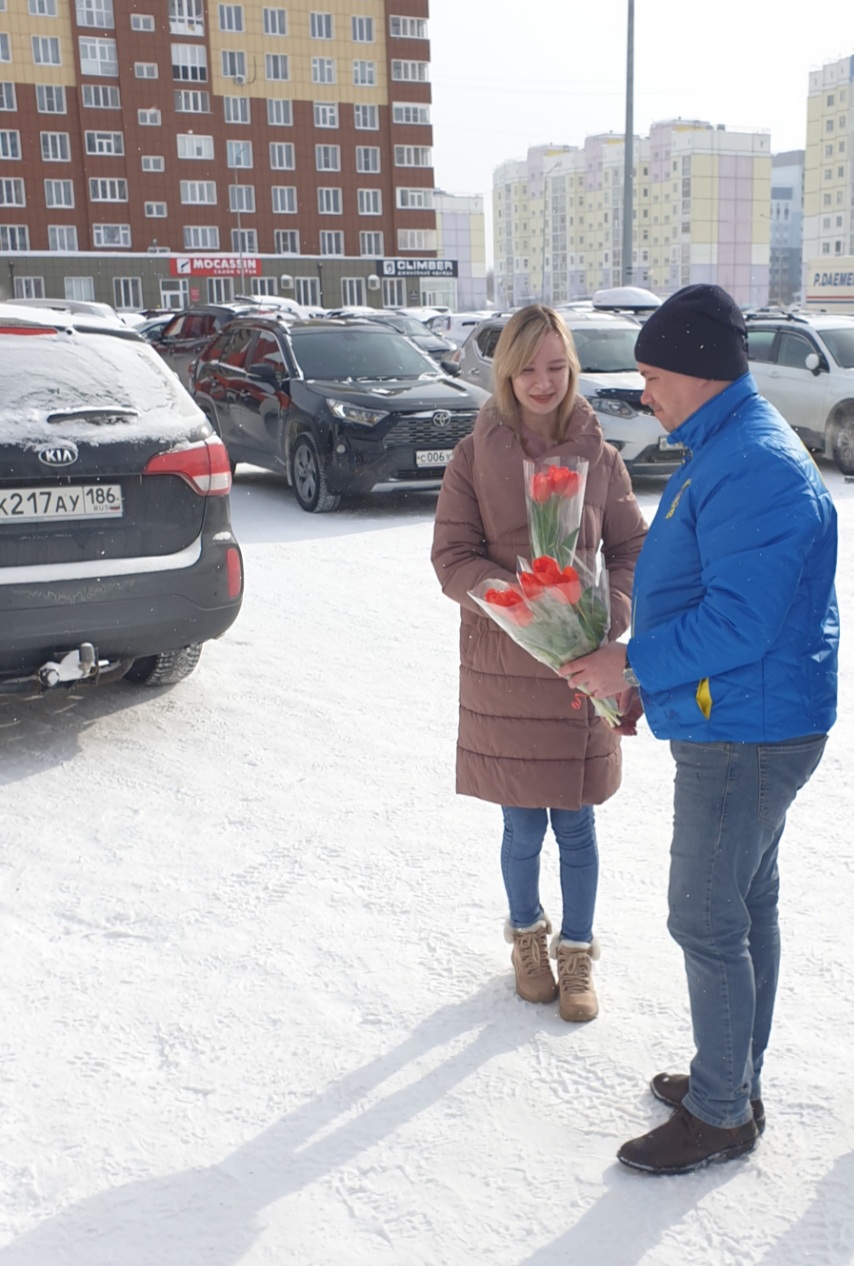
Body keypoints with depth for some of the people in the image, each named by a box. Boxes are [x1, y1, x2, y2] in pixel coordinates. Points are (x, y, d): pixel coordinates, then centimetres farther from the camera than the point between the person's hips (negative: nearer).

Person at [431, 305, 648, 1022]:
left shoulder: (598, 457, 1)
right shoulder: (475, 457, -3)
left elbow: (633, 548, 6)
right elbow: (452, 557, -6)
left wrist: (611, 611, -13)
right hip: (502, 666, -1)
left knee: (576, 825, 10)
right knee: (523, 828, 10)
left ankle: (576, 952, 31)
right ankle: (528, 935, 37)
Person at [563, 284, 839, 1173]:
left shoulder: (754, 467, -23)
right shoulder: (729, 450, 12)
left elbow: (740, 621, -28)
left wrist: (634, 663, -18)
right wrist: (650, 680, 16)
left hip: (743, 735, -11)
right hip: (751, 724, 11)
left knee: (708, 922, 0)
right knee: (746, 906, 19)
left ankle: (720, 1115, 16)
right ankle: (735, 1079, 35)